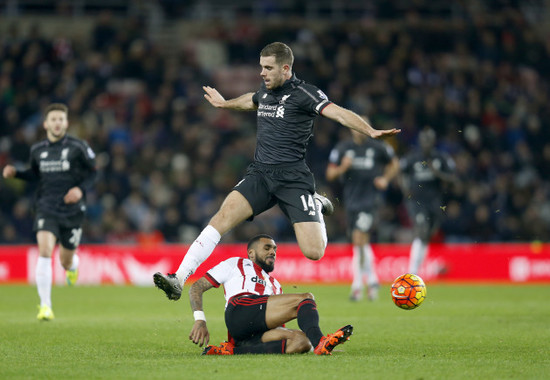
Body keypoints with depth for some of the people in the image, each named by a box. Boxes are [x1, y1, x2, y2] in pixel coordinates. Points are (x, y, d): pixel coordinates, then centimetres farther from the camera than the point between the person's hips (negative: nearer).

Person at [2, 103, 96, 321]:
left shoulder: (78, 147, -5)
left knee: (66, 262, 9)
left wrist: (81, 189, -14)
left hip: (72, 211, -1)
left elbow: (92, 172, 4)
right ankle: (45, 306, -20)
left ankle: (72, 265, 51)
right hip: (46, 209, 1)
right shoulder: (37, 150, 5)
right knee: (45, 251, -21)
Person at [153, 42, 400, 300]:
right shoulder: (265, 91, 14)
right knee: (224, 215, -20)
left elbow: (339, 113, -20)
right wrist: (224, 104, 56)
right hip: (260, 174, 5)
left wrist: (371, 132, -36)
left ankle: (316, 206, 22)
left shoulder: (303, 94, -8)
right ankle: (178, 281, -25)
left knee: (313, 252, -13)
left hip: (293, 179, -5)